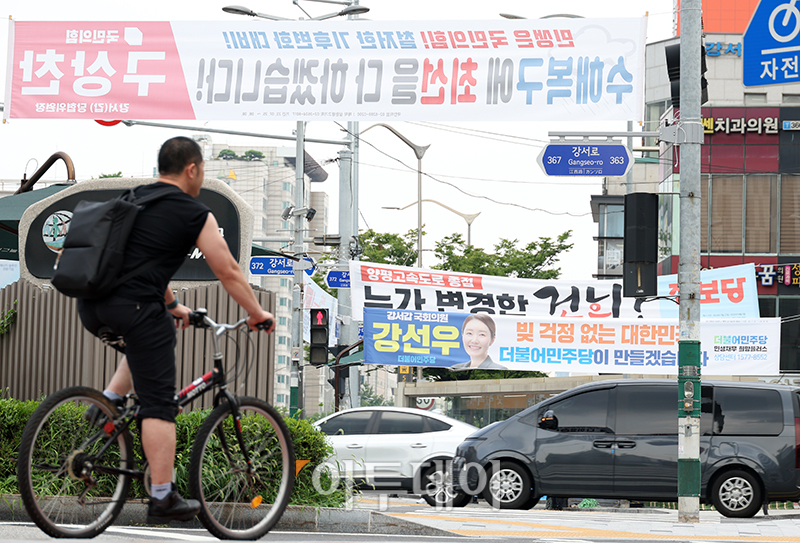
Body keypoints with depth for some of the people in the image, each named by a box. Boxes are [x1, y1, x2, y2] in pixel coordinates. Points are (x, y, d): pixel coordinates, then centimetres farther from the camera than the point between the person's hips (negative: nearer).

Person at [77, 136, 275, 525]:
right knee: (159, 405, 1)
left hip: (91, 306, 7)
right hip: (135, 308, -7)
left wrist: (171, 306, 46)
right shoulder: (195, 215, 2)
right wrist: (257, 314, 22)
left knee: (146, 344, 37)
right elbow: (229, 272, 7)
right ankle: (163, 500, 1)